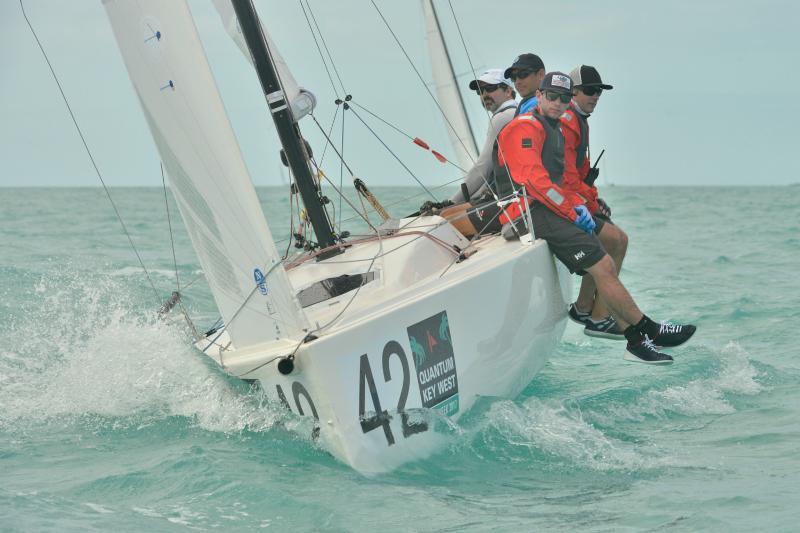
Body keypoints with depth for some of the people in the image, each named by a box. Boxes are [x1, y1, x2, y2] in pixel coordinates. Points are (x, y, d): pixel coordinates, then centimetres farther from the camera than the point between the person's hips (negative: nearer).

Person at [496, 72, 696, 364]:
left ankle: (636, 342, 6)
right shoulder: (526, 127, -9)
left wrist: (579, 205, 8)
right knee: (603, 267, -14)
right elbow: (534, 180, -20)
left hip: (557, 210, 11)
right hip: (538, 213, -11)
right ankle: (649, 330, -7)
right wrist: (572, 213, -15)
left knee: (605, 267, 5)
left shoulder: (554, 130, 24)